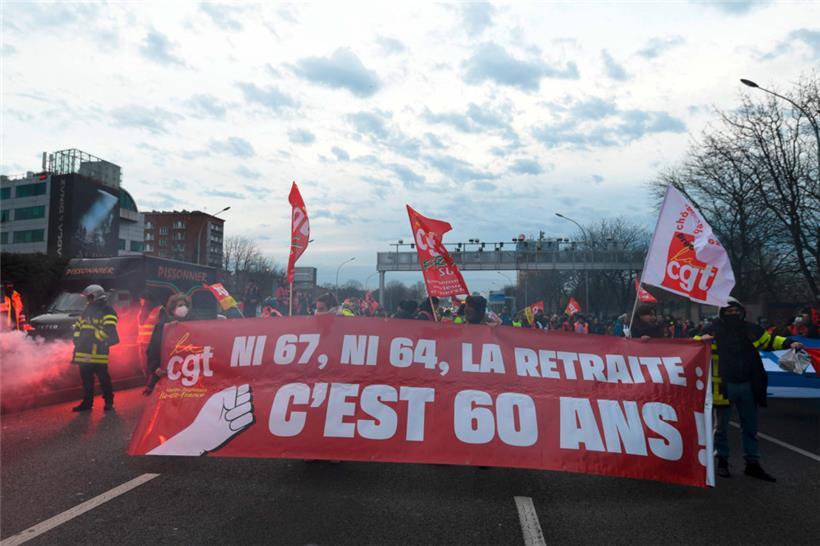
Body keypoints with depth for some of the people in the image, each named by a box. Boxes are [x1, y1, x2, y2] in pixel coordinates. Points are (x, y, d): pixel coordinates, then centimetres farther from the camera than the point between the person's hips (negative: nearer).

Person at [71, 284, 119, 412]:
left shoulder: (108, 311, -6)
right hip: (84, 351, 8)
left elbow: (108, 330, -17)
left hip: (99, 352, -8)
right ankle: (87, 402, 20)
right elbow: (78, 326, 25)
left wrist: (94, 337, -18)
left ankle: (109, 401, 4)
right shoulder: (87, 310, 20)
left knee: (103, 377, -5)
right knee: (86, 378, 11)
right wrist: (77, 339, 12)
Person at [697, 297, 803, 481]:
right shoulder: (714, 331, -7)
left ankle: (752, 463, 27)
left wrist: (789, 343, 3)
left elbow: (769, 340, 17)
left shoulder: (751, 329, 3)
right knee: (722, 426, 8)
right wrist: (701, 339, -24)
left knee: (750, 427, 14)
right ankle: (722, 461, 22)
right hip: (724, 387, -3)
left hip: (748, 386, 4)